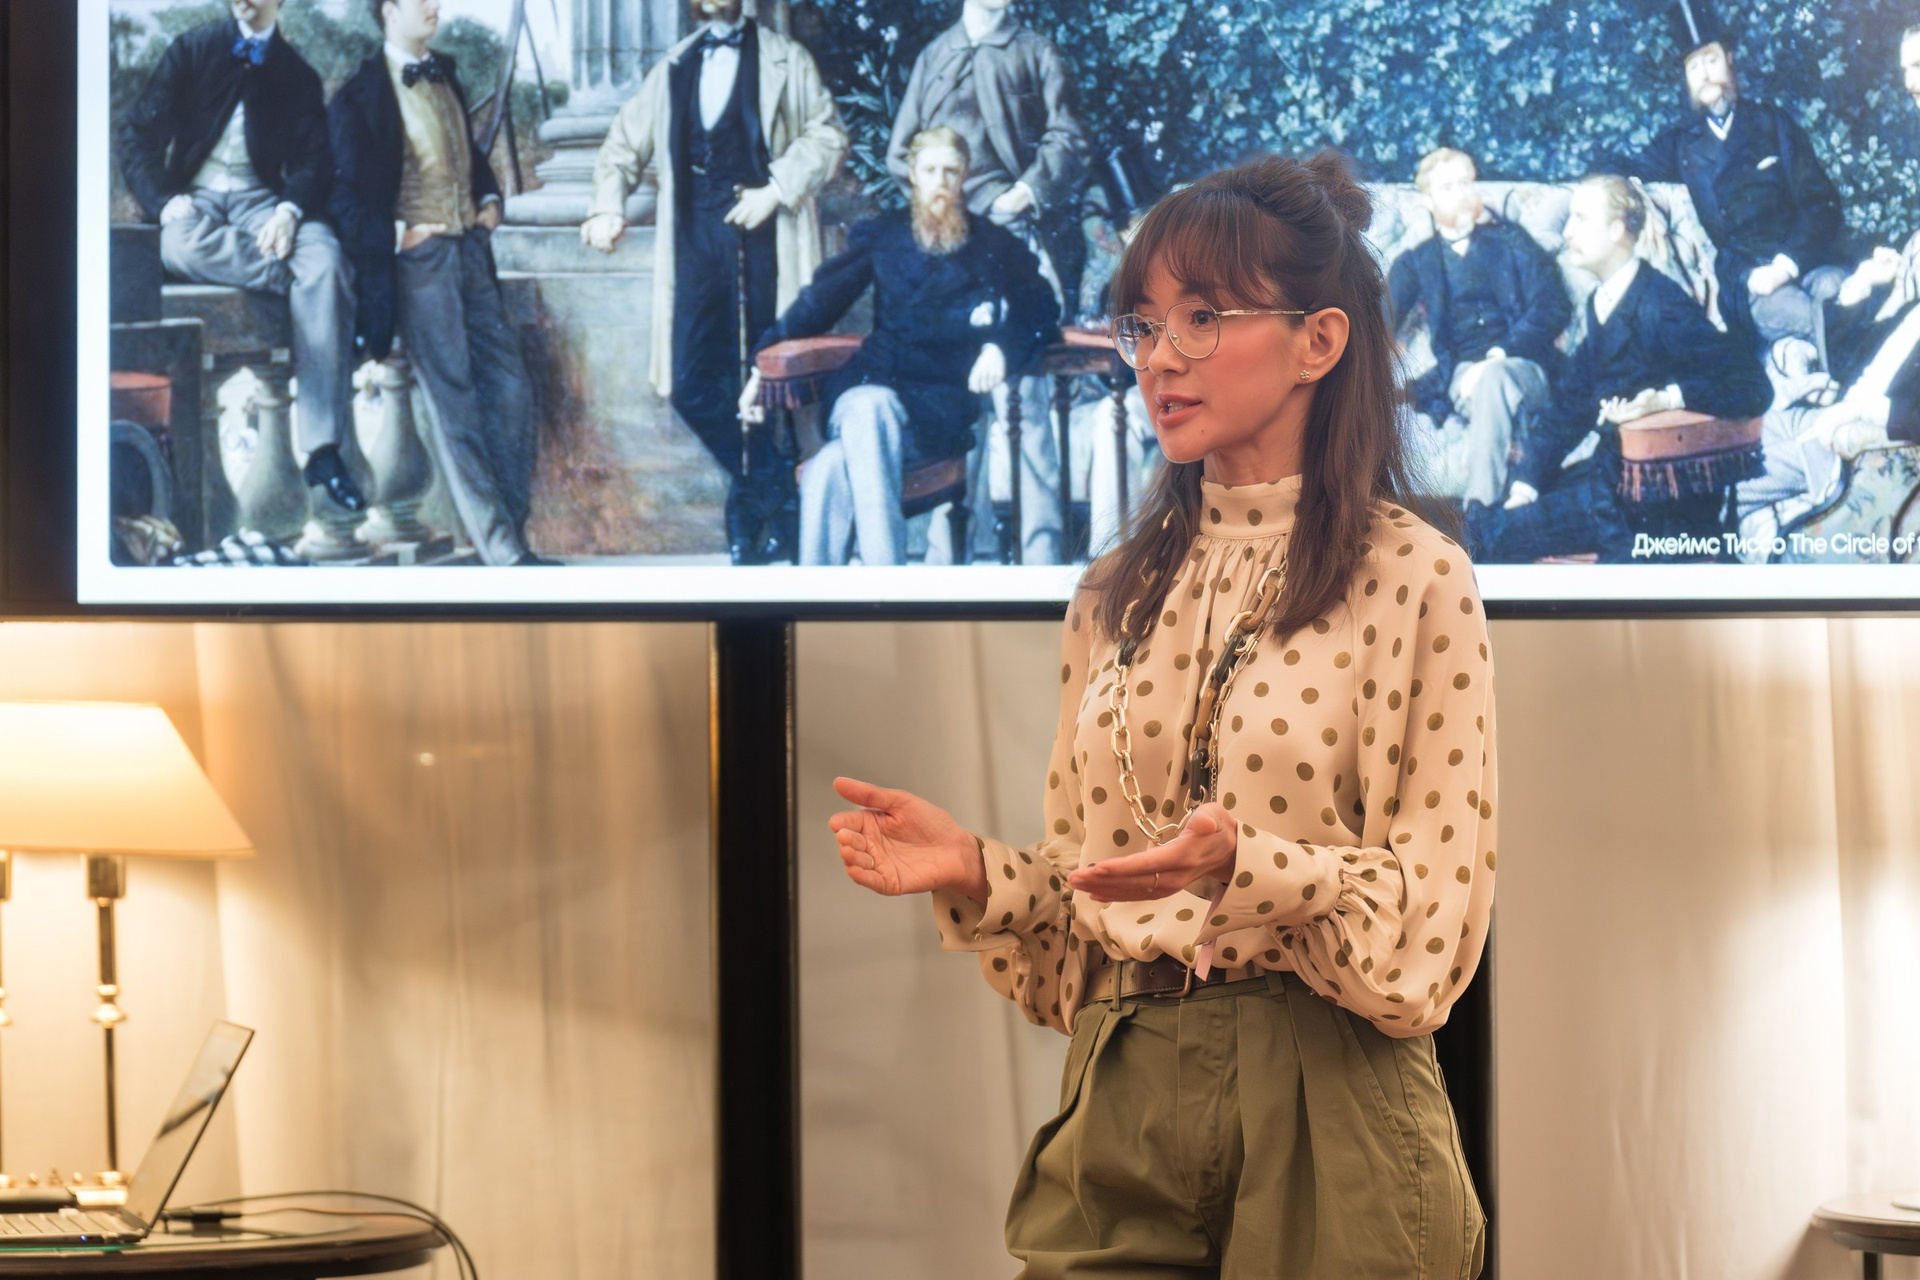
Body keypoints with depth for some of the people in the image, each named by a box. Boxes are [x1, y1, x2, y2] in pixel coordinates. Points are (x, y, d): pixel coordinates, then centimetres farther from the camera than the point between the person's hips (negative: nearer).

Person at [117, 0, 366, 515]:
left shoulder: (297, 76, 10)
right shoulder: (192, 51, 7)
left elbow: (313, 160, 0)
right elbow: (139, 136, 3)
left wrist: (290, 211, -23)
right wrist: (164, 199, -17)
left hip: (259, 202, 1)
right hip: (196, 201, -1)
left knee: (325, 256, -33)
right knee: (183, 243, -41)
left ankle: (323, 448, -35)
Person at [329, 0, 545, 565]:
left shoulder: (444, 77, 14)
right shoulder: (361, 95, -7)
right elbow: (345, 197, -8)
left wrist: (489, 200, 12)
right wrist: (397, 236, -15)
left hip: (469, 250, 7)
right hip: (417, 259, -7)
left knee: (509, 386, 2)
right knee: (454, 402, -5)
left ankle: (509, 533, 10)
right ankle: (502, 550, -4)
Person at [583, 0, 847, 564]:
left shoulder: (784, 60, 8)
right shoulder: (672, 69, 18)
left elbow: (826, 134, 1)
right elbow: (624, 144, 22)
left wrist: (777, 188, -11)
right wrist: (608, 205, 5)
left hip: (765, 238, -3)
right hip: (698, 238, 3)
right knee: (692, 386, -6)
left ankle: (765, 495, 16)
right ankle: (766, 486, 12)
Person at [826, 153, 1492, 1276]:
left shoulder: (1413, 580, -3)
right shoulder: (1119, 595, 13)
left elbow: (1434, 914, -8)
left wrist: (1246, 866, -24)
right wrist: (975, 872, -3)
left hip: (1322, 1110, -4)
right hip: (1122, 1108, 4)